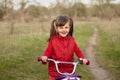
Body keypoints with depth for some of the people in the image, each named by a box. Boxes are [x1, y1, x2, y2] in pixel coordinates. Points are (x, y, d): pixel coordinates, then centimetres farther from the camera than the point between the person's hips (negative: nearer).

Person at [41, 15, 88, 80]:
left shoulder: (71, 40, 2)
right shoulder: (53, 40, -5)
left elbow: (77, 51, 4)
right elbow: (48, 51, -5)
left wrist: (83, 58, -12)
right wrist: (44, 57, -25)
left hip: (69, 71, 2)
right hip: (55, 71, -2)